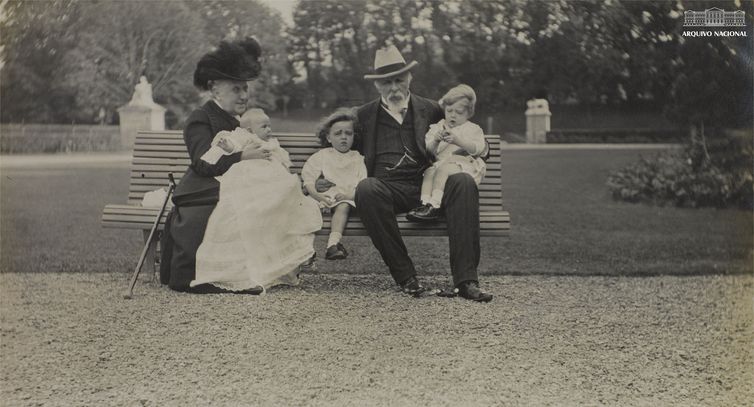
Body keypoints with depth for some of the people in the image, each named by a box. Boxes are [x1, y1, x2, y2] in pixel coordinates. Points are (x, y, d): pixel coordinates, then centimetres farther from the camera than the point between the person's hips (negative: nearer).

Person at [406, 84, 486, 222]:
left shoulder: (473, 129, 15)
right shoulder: (437, 128, 23)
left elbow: (477, 148, -4)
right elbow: (429, 151, 11)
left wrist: (457, 140, -20)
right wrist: (435, 141, -12)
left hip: (464, 165, -3)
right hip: (441, 163, 4)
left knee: (443, 169, -32)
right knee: (429, 171, -28)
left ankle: (435, 204, -43)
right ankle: (425, 204, -44)